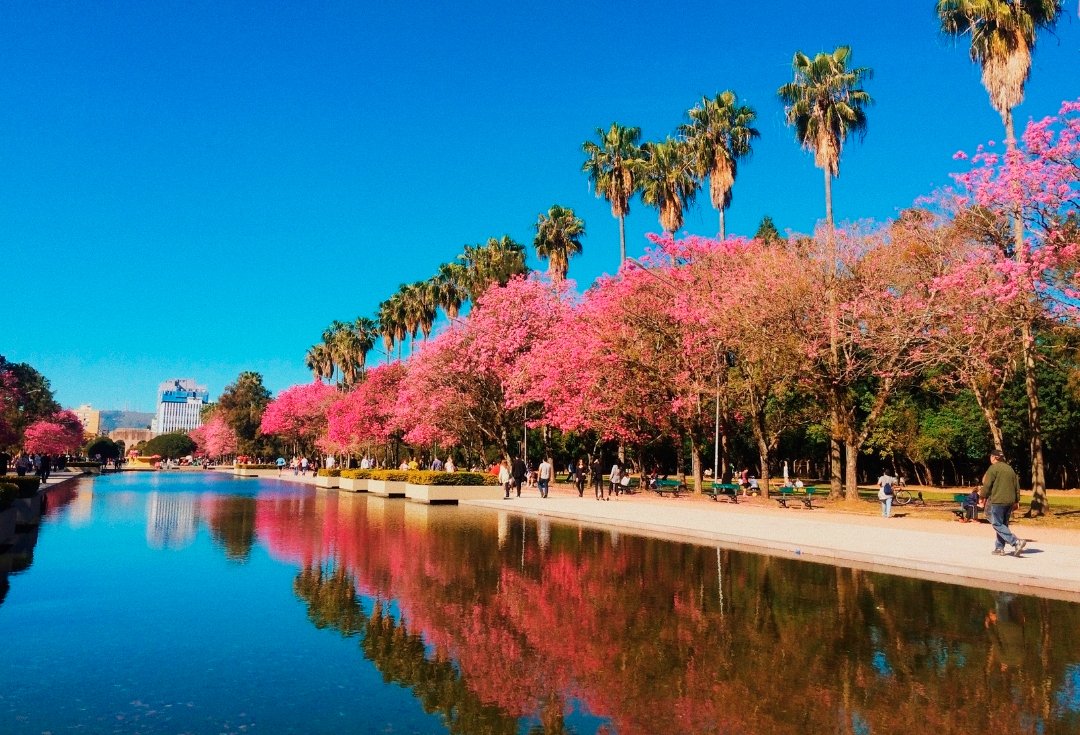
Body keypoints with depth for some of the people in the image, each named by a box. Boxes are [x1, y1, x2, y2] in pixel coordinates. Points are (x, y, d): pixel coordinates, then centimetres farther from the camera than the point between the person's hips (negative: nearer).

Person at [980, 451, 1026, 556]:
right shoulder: (1010, 469, 17)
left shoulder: (993, 468, -7)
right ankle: (999, 548, 13)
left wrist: (982, 495, 1)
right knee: (1003, 524, 13)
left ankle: (1016, 542, -18)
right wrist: (1016, 501, 22)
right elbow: (1017, 486, 18)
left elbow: (987, 485, -12)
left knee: (997, 524, -5)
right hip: (1009, 501, 8)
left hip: (997, 501, -8)